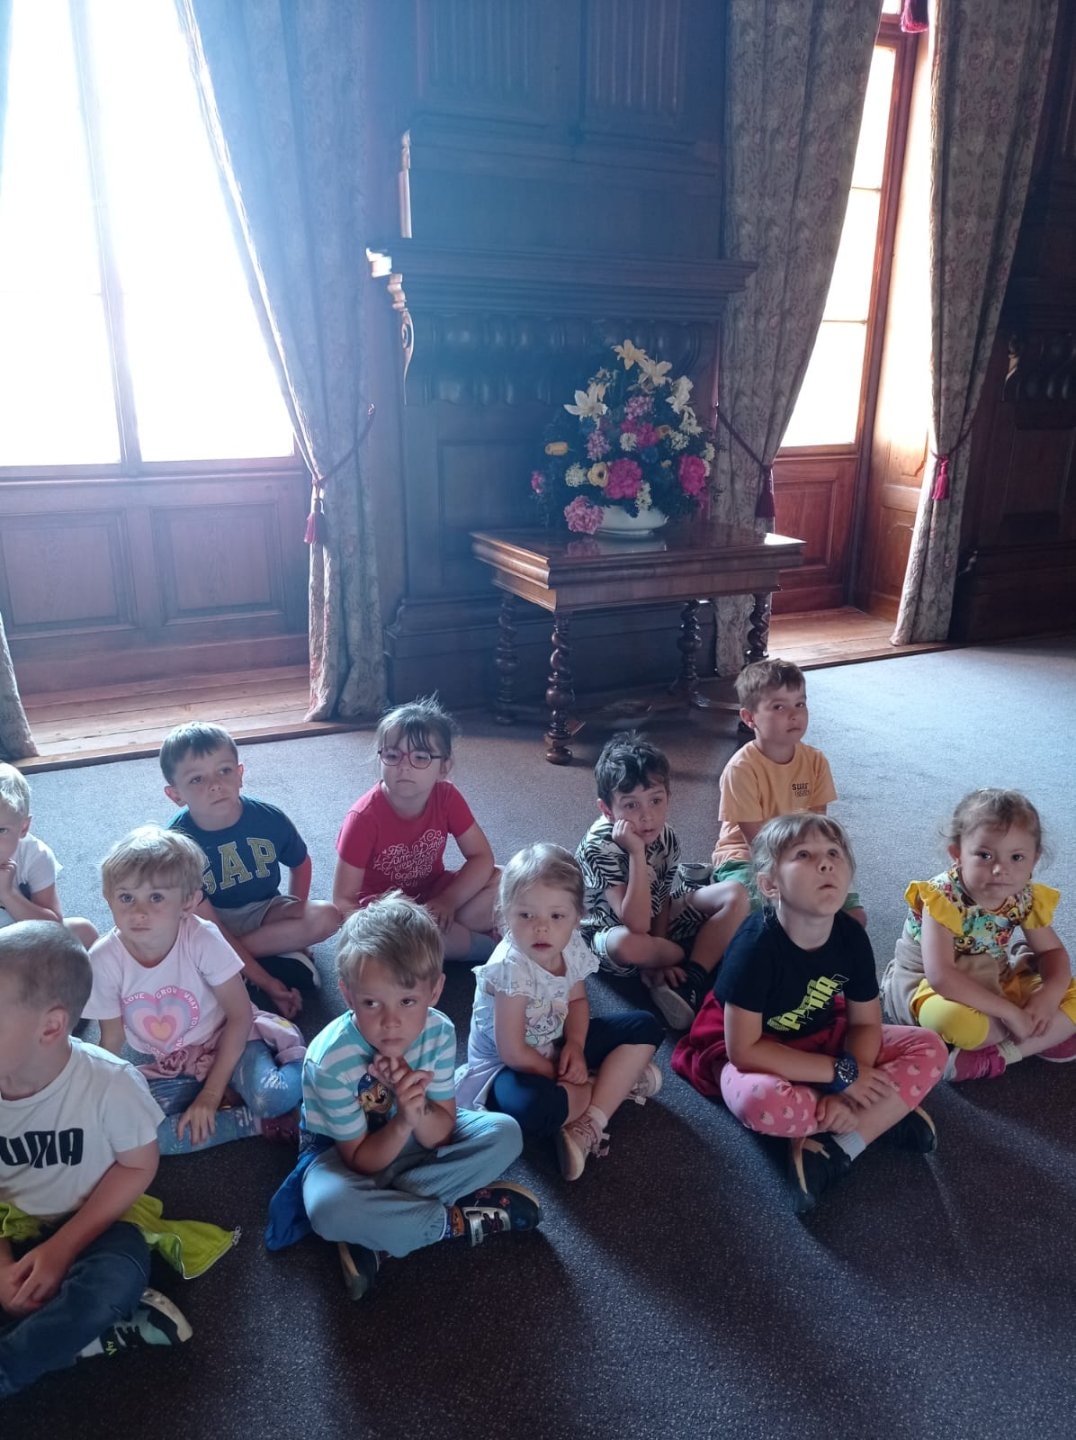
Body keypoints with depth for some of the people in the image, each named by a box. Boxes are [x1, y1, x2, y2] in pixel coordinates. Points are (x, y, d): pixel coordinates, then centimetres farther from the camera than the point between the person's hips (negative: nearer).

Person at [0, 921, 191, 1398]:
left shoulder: (110, 1082, -25)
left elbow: (137, 1166, -11)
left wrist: (61, 1247, -17)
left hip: (90, 1224, -3)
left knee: (116, 1278, -35)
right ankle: (77, 1332, -16)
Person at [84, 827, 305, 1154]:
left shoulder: (202, 939, -24)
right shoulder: (104, 960, -19)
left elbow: (240, 1016, -15)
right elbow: (112, 1040, -3)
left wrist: (212, 1093, -17)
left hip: (223, 1041, -3)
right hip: (165, 1067, 4)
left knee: (274, 1097, -32)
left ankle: (292, 1053, 2)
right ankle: (257, 1122, -13)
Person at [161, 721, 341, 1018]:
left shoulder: (269, 819, -19)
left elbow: (300, 864, 6)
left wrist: (297, 909, -9)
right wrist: (266, 982, -29)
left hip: (262, 910, 3)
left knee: (326, 917, -24)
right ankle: (280, 947, -20)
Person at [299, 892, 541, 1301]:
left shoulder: (438, 1032, -22)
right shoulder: (331, 1059, -32)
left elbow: (441, 1135, -14)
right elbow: (361, 1160, -21)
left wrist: (419, 1114, -37)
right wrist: (404, 1120, -39)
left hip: (412, 1140, 4)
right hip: (341, 1153, -4)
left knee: (504, 1133, -14)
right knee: (328, 1207, -38)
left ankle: (378, 1230, -17)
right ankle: (455, 1221, -15)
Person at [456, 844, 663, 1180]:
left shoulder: (572, 946, -11)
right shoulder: (511, 967, -31)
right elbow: (513, 1053, -26)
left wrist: (575, 1046, -11)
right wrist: (561, 1075, -13)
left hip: (556, 1047, 8)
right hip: (507, 1066, -8)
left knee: (644, 1027, 0)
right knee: (533, 1106, -42)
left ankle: (588, 1126, -15)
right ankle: (616, 1082, -9)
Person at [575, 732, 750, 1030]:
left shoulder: (665, 837, -14)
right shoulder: (598, 848, -32)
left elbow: (662, 900, -3)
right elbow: (637, 925, -39)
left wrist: (657, 959, -16)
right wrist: (637, 853, -43)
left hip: (657, 924, 6)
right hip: (606, 932, -5)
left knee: (735, 897, -10)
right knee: (627, 944, -41)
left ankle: (690, 984, -18)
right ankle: (701, 958, -8)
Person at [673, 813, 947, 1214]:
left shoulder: (851, 936, -15)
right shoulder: (756, 945, -30)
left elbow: (866, 1023, -4)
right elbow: (744, 1050, -27)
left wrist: (847, 1092, -23)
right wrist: (841, 1074, -24)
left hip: (823, 1042, 5)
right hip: (755, 1056, -5)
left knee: (929, 1049, -10)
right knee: (761, 1102, -38)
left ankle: (839, 1148, -20)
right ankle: (886, 1117, -11)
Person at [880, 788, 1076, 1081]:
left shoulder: (1026, 897, -11)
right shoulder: (943, 898, -29)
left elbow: (1052, 951, 3)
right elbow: (941, 977, -35)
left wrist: (1049, 995, -20)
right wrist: (1011, 1013, -33)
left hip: (991, 982, 7)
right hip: (926, 984, -6)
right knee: (955, 1018, -39)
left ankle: (998, 1054, -18)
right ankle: (1046, 1038, -13)